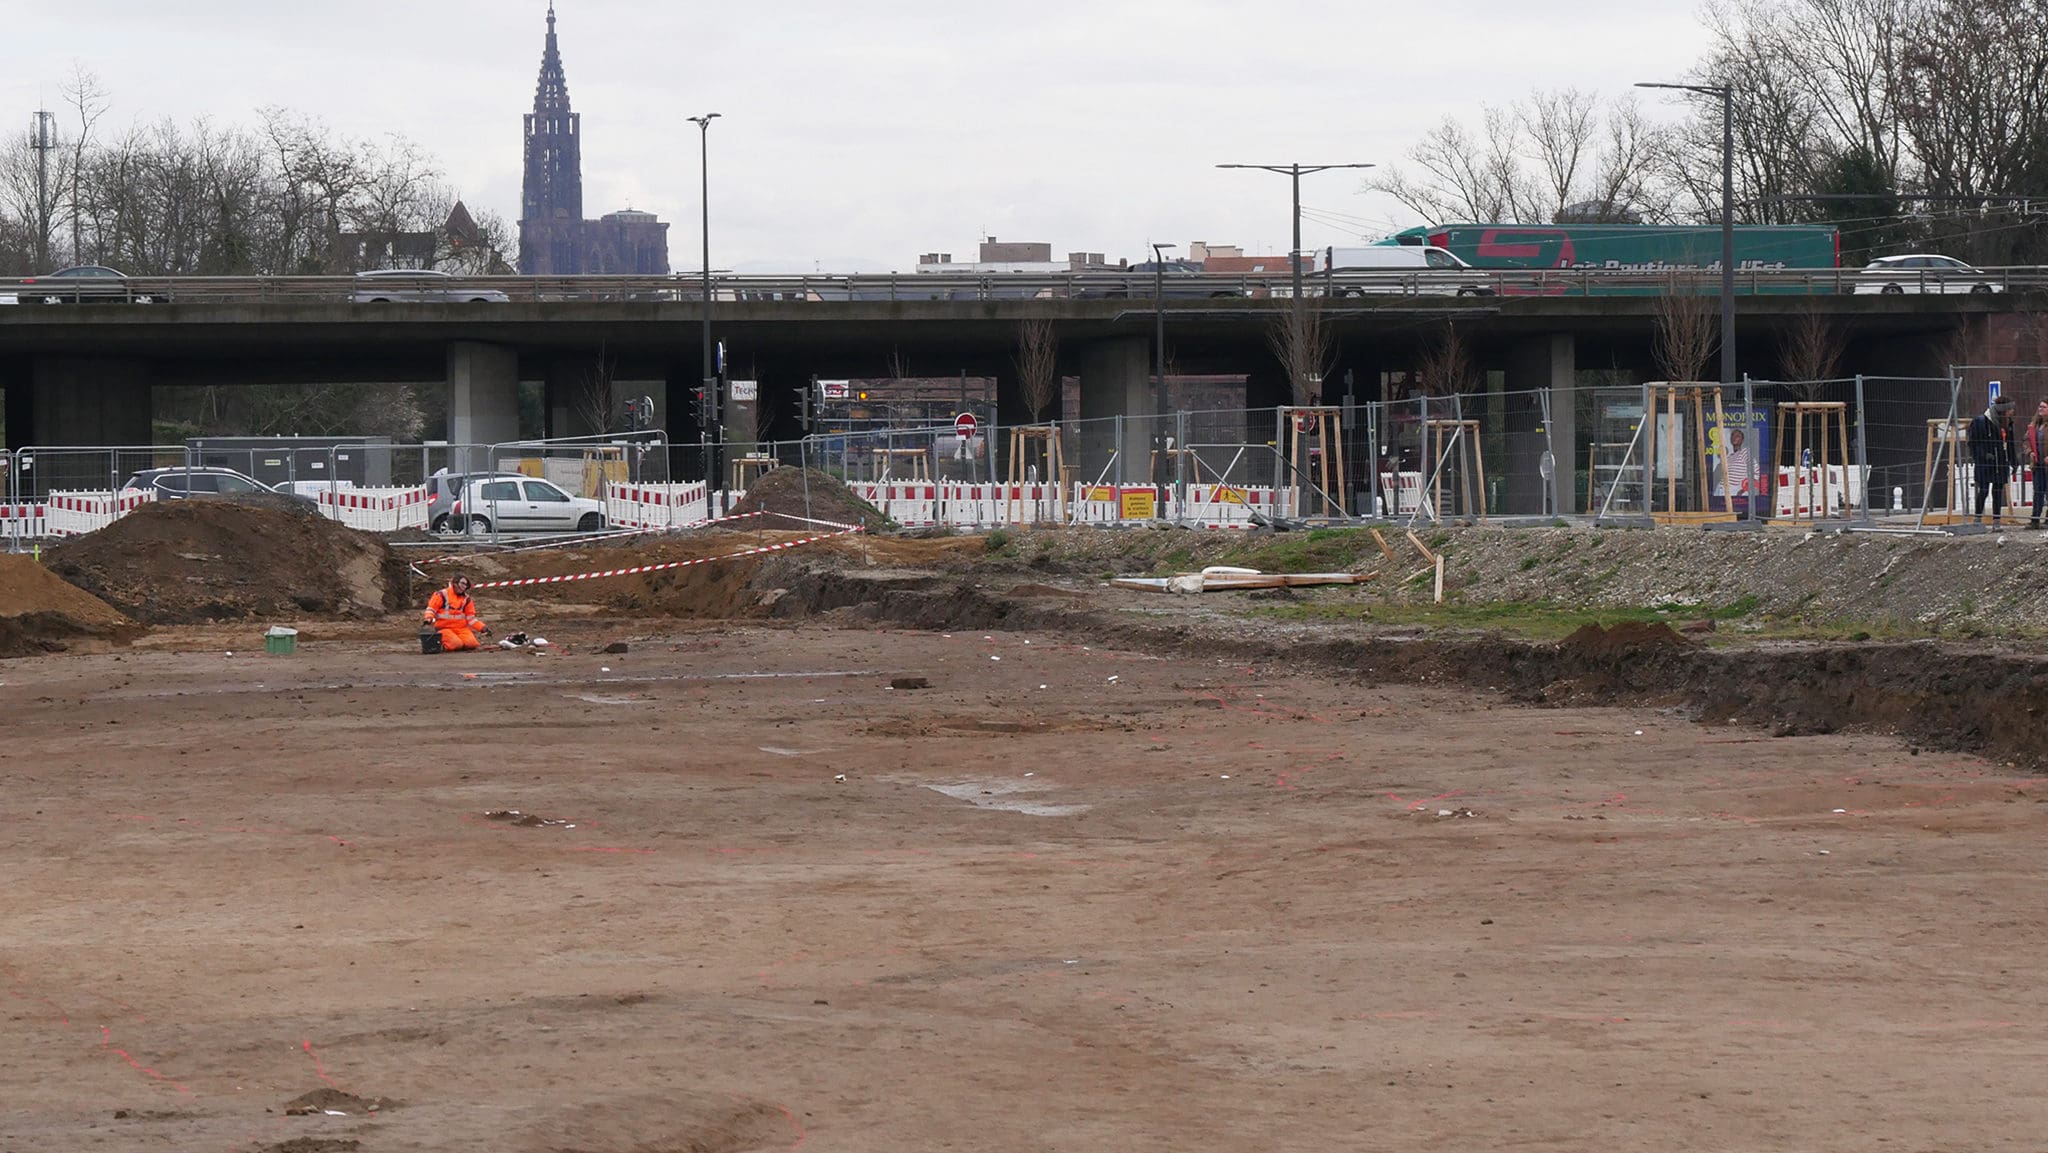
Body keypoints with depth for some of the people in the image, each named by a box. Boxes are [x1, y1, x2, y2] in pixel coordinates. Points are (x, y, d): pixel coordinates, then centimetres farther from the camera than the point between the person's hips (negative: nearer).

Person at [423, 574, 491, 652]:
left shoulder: (466, 599, 11)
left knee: (471, 643, -22)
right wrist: (428, 619, -23)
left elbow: (470, 618, 13)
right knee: (456, 644, -30)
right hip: (444, 628, -4)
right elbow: (431, 608, -1)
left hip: (461, 628, 4)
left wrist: (483, 628, 2)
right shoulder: (442, 595, -2)